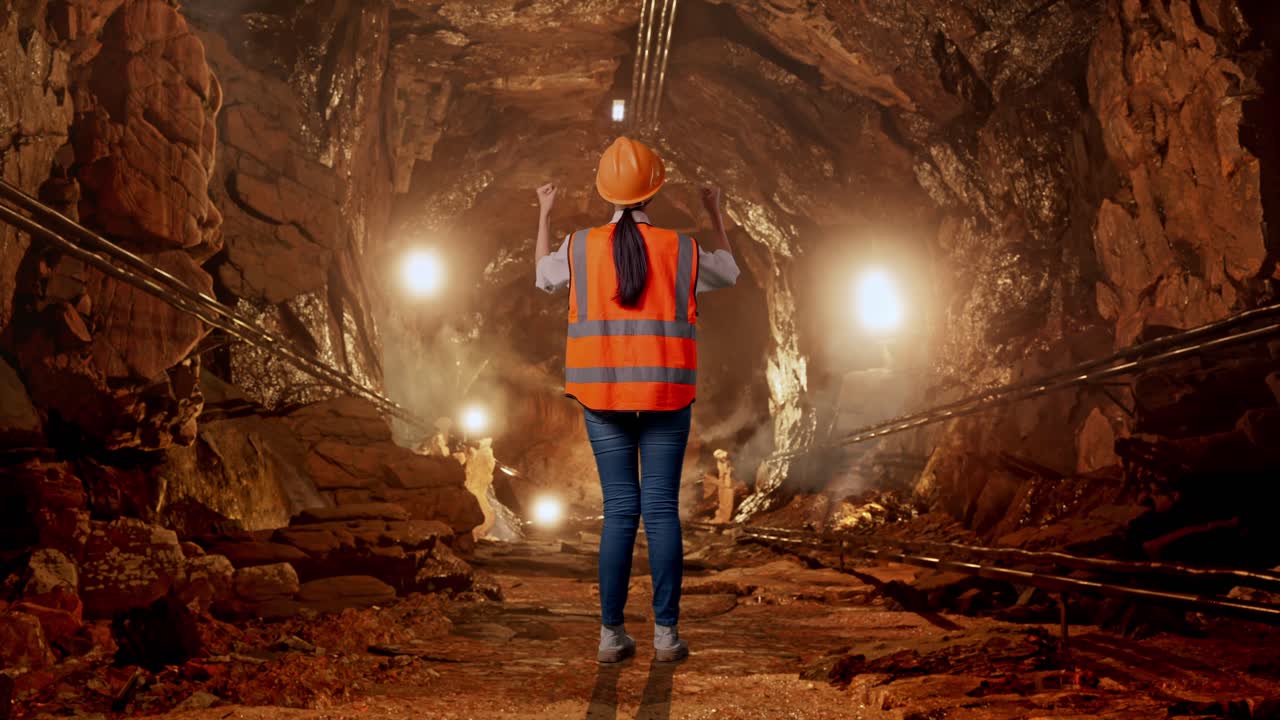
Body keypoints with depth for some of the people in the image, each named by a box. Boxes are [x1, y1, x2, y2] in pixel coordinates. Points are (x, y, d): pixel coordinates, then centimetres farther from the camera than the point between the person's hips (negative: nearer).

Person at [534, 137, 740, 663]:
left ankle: (611, 634, 6)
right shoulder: (682, 250, -1)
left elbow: (544, 276, 22)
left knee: (620, 510, 6)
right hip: (664, 395, -1)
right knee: (662, 509, 3)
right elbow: (728, 272, 21)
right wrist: (715, 213, 34)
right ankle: (666, 633, 5)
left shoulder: (580, 247, -1)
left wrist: (545, 214, 34)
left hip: (603, 396, 1)